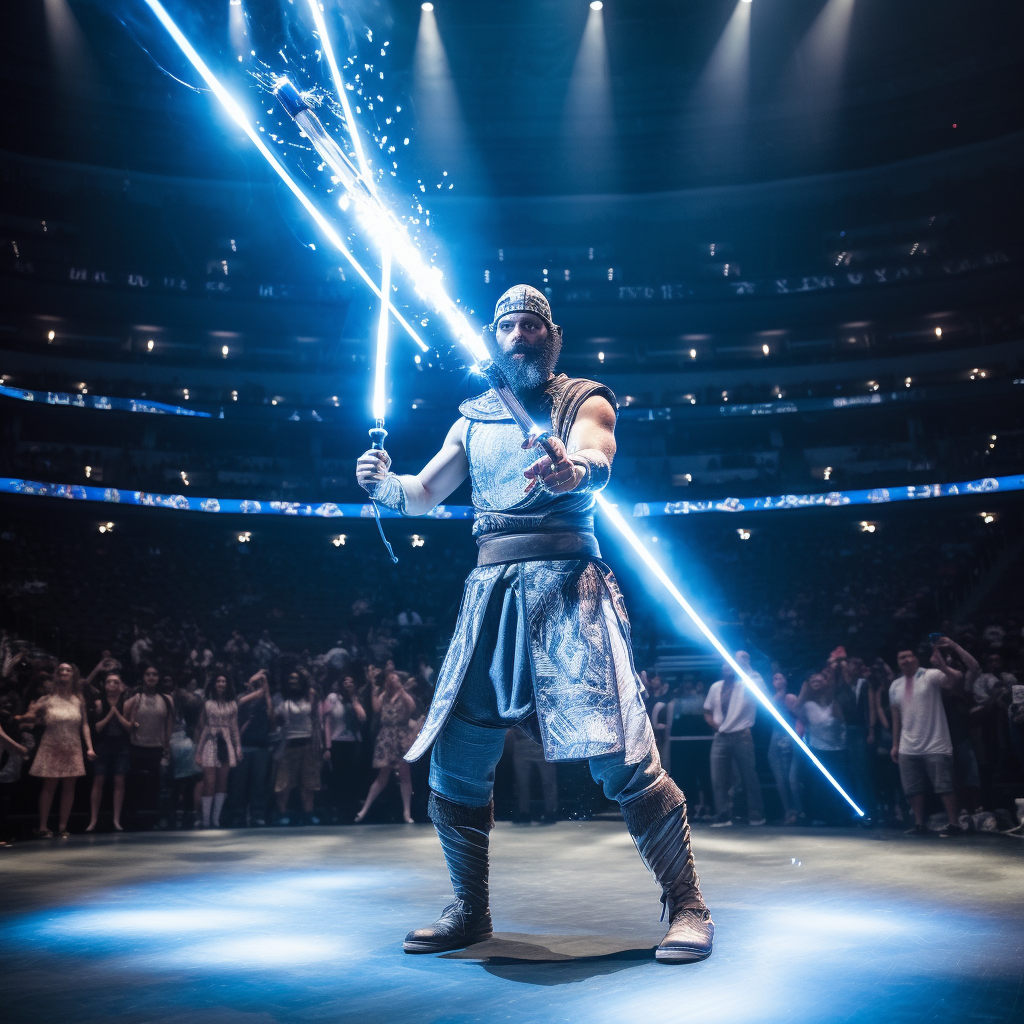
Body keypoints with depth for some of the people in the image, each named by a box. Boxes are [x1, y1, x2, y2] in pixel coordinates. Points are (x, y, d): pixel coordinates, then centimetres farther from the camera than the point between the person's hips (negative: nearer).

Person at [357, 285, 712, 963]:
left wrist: (569, 472, -40)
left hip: (567, 584, -4)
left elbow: (597, 464, -15)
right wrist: (384, 484, -8)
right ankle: (471, 912, 22)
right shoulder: (474, 418, 20)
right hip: (491, 590, 5)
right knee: (455, 763, 3)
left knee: (620, 755, -13)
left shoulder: (583, 400, 6)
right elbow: (424, 494, 16)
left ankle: (688, 907, 5)